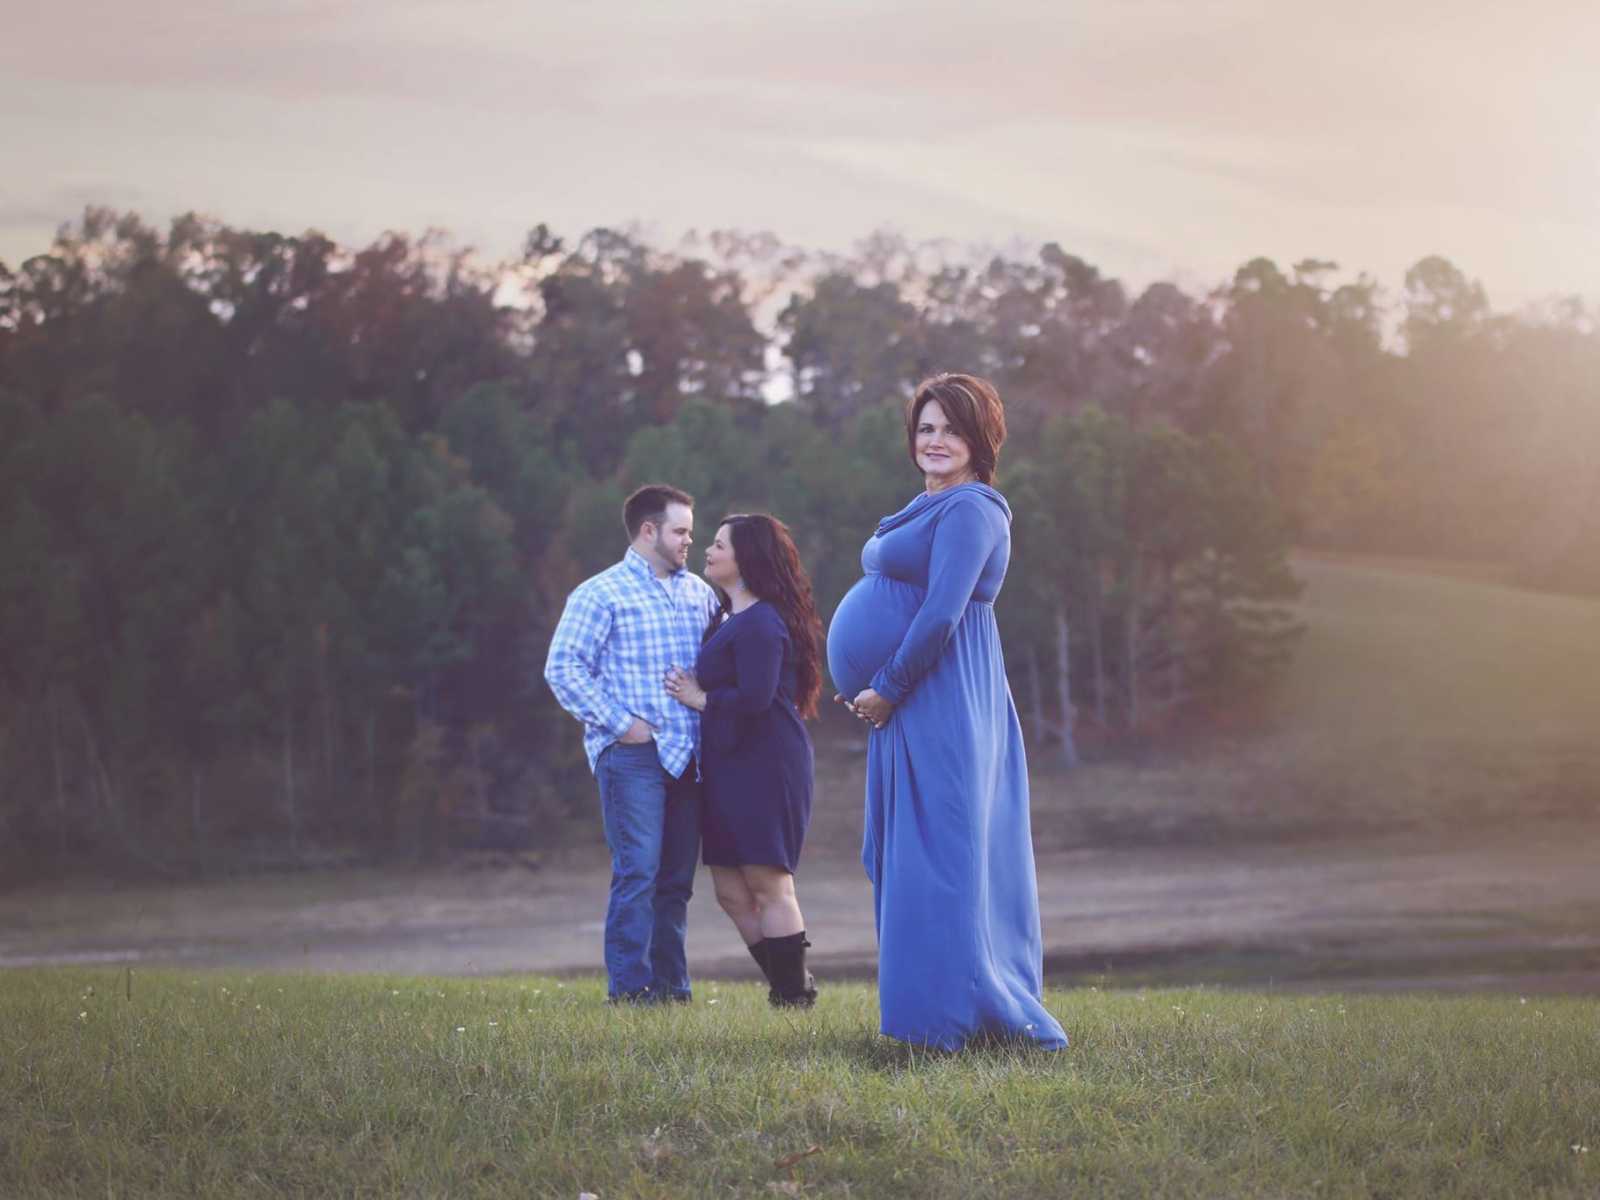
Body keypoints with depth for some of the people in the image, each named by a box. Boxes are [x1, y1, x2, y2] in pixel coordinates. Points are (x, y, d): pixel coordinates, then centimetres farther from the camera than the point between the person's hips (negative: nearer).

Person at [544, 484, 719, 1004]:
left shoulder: (699, 593, 17)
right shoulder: (601, 594, -2)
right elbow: (563, 668, -8)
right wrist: (619, 722, -12)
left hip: (687, 755, 6)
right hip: (633, 753, -6)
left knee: (676, 878, 8)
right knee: (638, 872, -12)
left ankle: (670, 983, 14)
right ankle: (629, 987, -9)